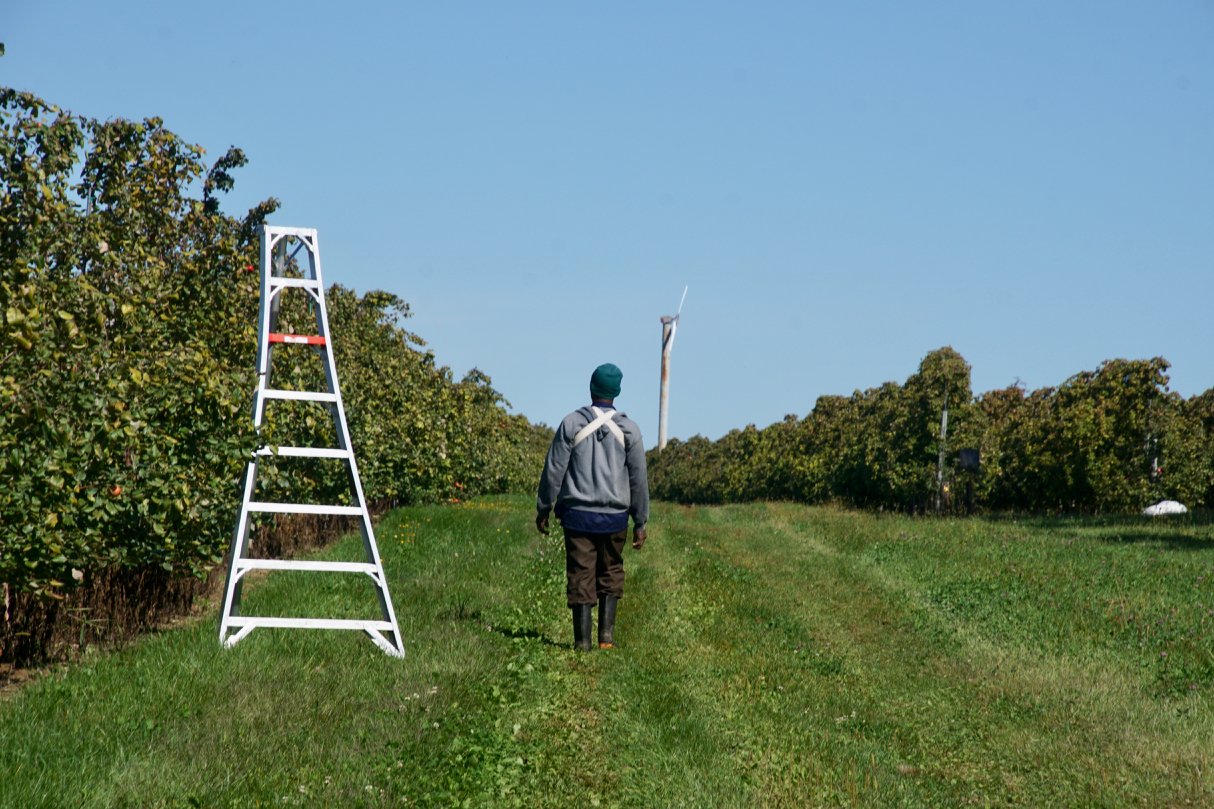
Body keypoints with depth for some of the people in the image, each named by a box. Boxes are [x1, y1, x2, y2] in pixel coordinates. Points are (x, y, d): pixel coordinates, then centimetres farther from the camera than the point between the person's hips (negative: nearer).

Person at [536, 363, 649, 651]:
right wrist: (640, 522, 9)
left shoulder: (572, 424, -2)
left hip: (578, 514, -1)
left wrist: (543, 509, 8)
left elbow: (553, 470, -1)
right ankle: (606, 634, 5)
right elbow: (638, 479, 3)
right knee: (611, 574, 14)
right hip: (614, 516, 1)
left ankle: (582, 640, 1)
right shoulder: (628, 429, 0)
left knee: (581, 576, 2)